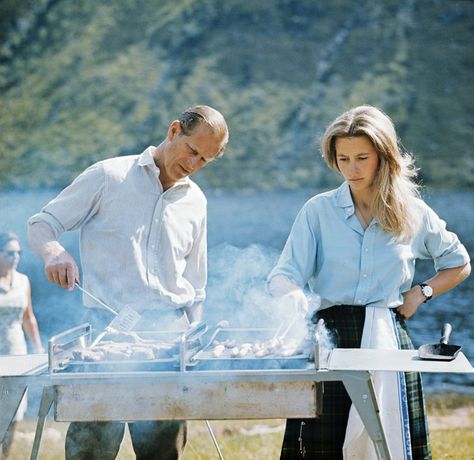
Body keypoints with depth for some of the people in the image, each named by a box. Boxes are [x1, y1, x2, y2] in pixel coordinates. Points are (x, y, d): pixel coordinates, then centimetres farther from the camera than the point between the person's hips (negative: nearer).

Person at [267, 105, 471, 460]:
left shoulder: (413, 214, 6)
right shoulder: (318, 211, 2)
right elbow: (284, 274, -6)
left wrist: (421, 292, 5)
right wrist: (292, 295, -29)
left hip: (388, 340, 1)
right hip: (331, 335, -1)